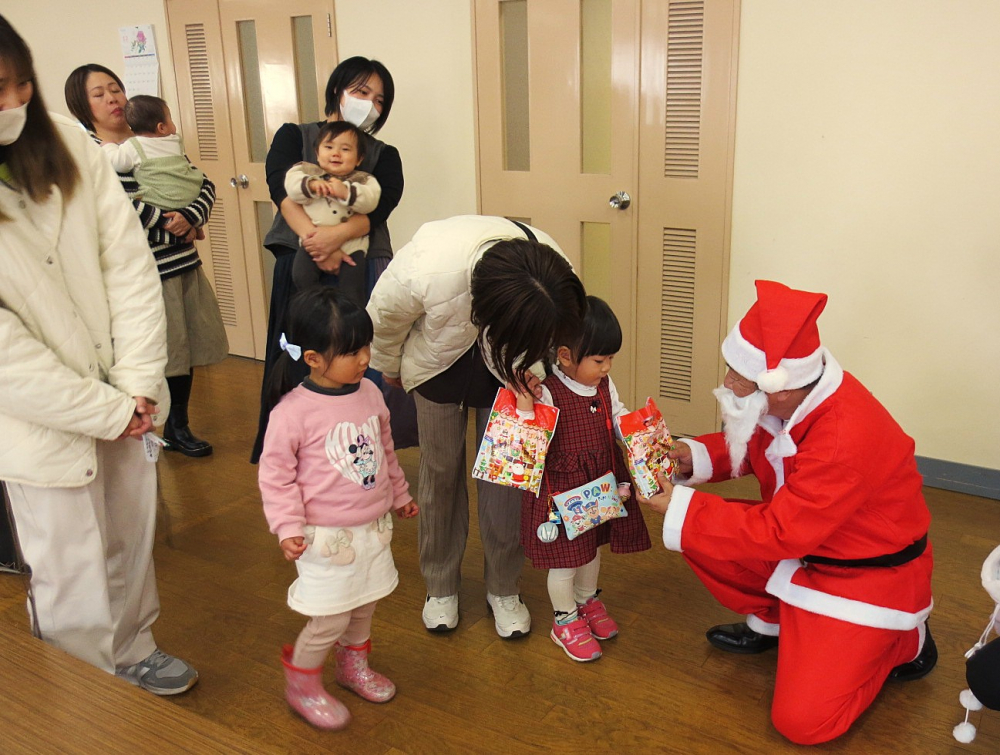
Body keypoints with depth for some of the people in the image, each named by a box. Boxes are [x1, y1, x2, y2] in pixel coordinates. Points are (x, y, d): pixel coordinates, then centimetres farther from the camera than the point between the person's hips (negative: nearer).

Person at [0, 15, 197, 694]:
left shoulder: (67, 142, -6)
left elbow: (131, 263, -6)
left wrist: (138, 384, -11)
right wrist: (108, 412, -15)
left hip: (122, 402, 5)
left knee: (133, 545, 22)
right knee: (75, 588, 8)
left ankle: (135, 653, 47)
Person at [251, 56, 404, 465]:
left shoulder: (384, 156, 13)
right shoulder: (294, 136, 11)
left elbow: (379, 207, -6)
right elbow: (281, 187, -8)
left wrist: (337, 234, -26)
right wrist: (313, 239, -25)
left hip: (359, 269, 1)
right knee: (297, 368, 0)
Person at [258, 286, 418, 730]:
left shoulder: (369, 393, -1)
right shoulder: (293, 411, -20)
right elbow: (275, 474, -14)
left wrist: (399, 494, 23)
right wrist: (288, 527, -20)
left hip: (374, 528, 6)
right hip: (327, 538, -6)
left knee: (364, 605, 22)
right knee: (330, 620, 2)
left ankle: (353, 665, 48)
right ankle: (301, 684, 29)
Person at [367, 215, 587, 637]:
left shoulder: (555, 280, -36)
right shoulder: (426, 272, -43)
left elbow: (541, 334, -8)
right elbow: (384, 317, -17)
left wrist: (526, 368, -26)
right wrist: (388, 367, 1)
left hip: (502, 367, 2)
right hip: (440, 360, -1)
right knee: (441, 468, 5)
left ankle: (503, 589, 19)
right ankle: (441, 585, 25)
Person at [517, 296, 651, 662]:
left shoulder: (604, 386, -2)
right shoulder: (545, 392, -24)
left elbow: (620, 419, 9)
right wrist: (524, 404, -41)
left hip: (601, 487, 7)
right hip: (561, 491, -7)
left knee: (592, 548, 26)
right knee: (564, 559, 9)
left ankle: (587, 601, 50)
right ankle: (565, 621, 31)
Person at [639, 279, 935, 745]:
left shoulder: (846, 436, -37)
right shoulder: (787, 396, -14)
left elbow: (778, 533, -30)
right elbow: (749, 446, 8)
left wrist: (680, 508, -27)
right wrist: (694, 457, -11)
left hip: (870, 572, -7)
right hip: (801, 541, 7)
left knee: (802, 722, -12)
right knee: (699, 538, -7)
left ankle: (905, 641, 11)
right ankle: (769, 621, 17)